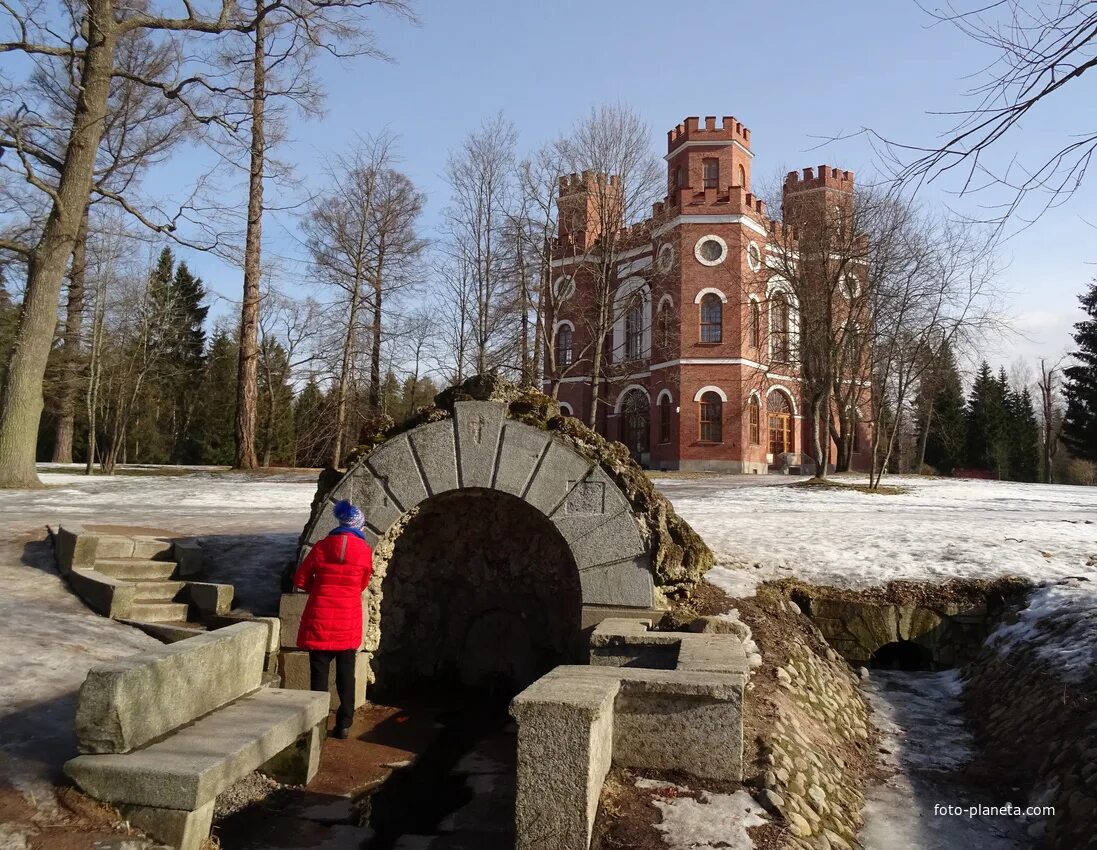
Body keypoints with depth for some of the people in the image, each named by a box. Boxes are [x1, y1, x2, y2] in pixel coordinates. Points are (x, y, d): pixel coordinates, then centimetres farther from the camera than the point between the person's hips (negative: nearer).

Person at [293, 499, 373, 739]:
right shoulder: (364, 550, -4)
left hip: (320, 620, 0)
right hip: (349, 622, 1)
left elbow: (301, 579, 4)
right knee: (346, 675, 12)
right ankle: (344, 725, 17)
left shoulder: (322, 546, -4)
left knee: (319, 674, 8)